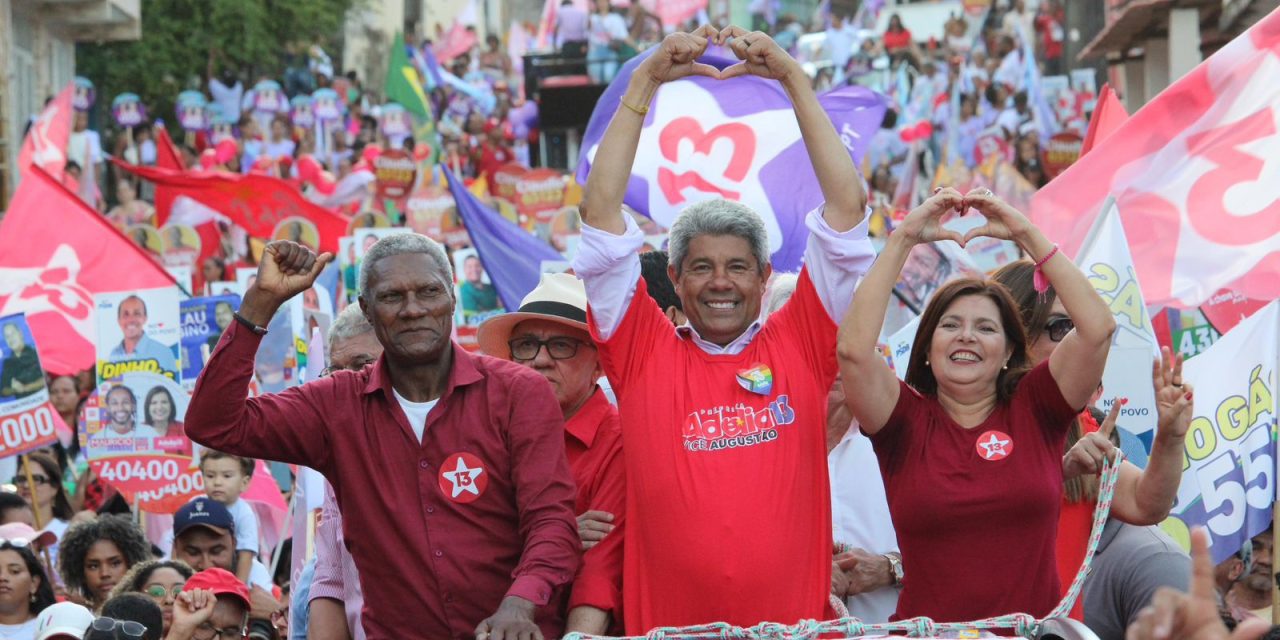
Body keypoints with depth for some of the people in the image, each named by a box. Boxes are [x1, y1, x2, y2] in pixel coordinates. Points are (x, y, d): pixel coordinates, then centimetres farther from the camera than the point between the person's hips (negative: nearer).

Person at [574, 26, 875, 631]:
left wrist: (793, 80, 1)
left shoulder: (800, 347, 5)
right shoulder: (644, 354, 5)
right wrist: (645, 82, -1)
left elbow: (847, 207, 3)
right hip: (668, 627, 0)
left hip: (795, 623, 0)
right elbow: (601, 212, 2)